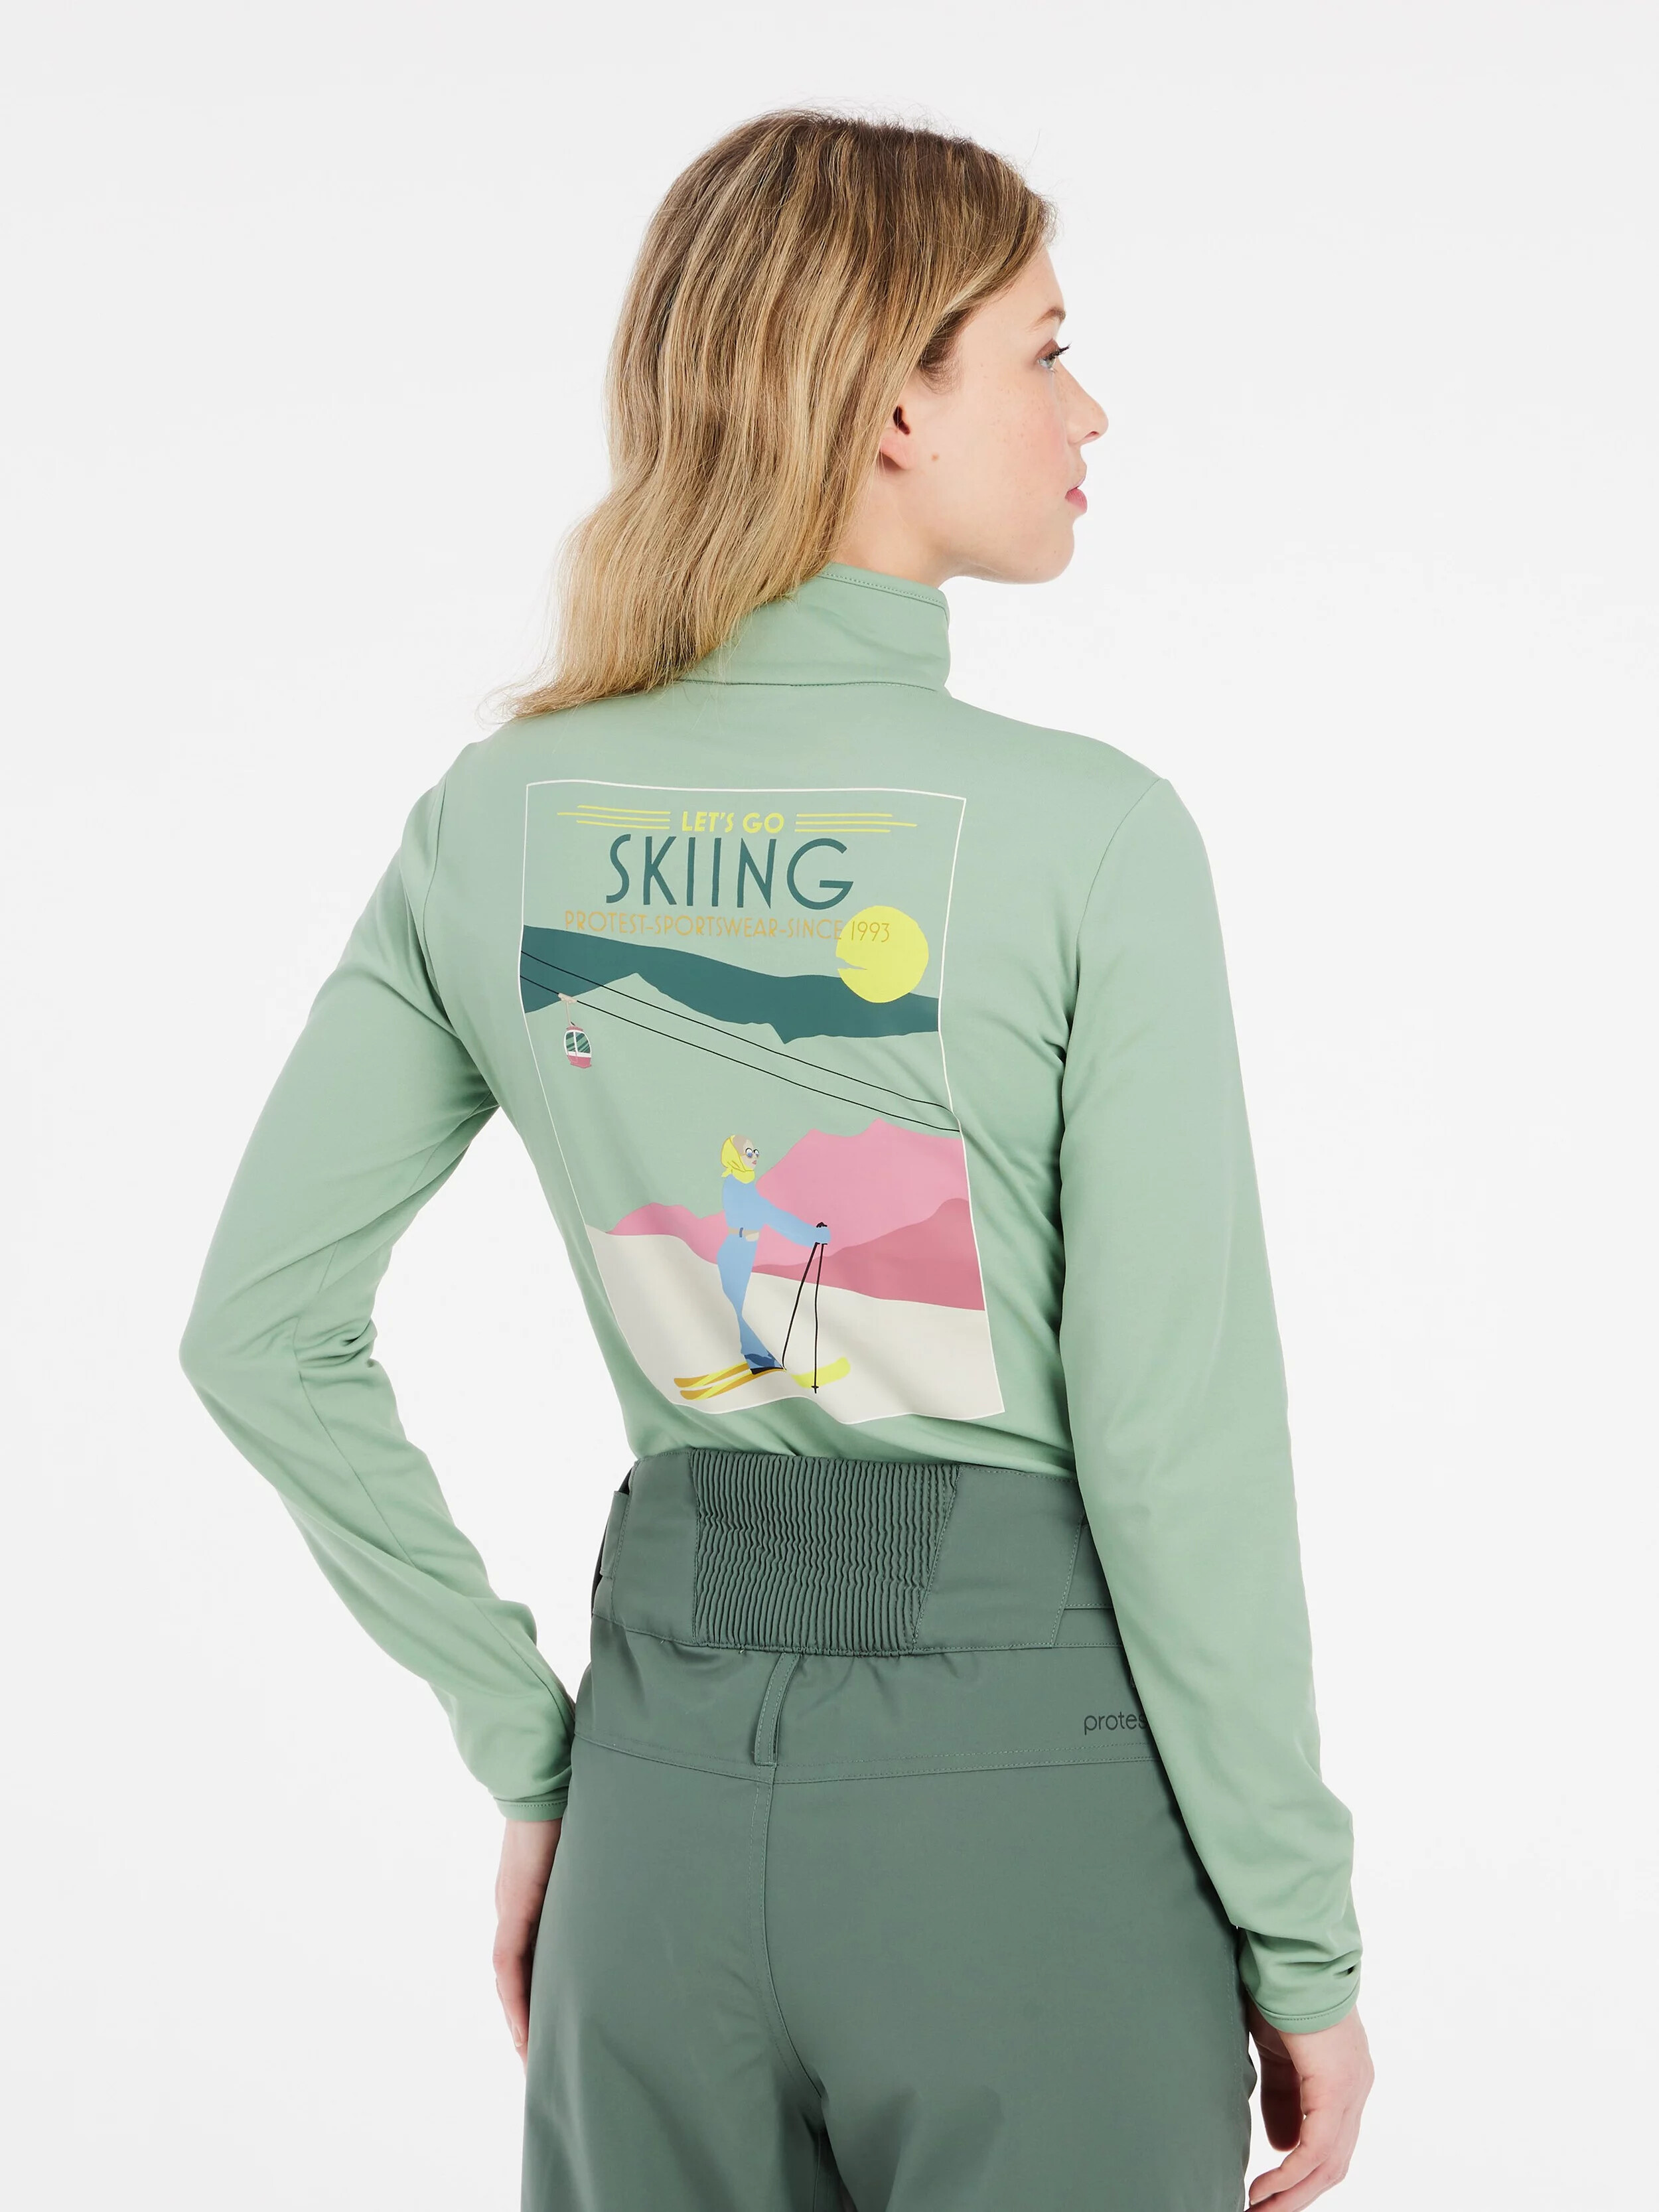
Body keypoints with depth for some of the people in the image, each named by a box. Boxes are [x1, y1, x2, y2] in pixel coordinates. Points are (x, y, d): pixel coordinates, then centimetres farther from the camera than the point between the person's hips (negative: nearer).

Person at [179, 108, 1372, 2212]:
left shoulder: (492, 824, 0)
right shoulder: (1086, 833, -14)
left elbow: (259, 1331, 2)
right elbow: (1178, 1442, -15)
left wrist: (527, 1749, 9)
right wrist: (1304, 1945, -4)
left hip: (668, 1779, 5)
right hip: (1028, 1785, -4)